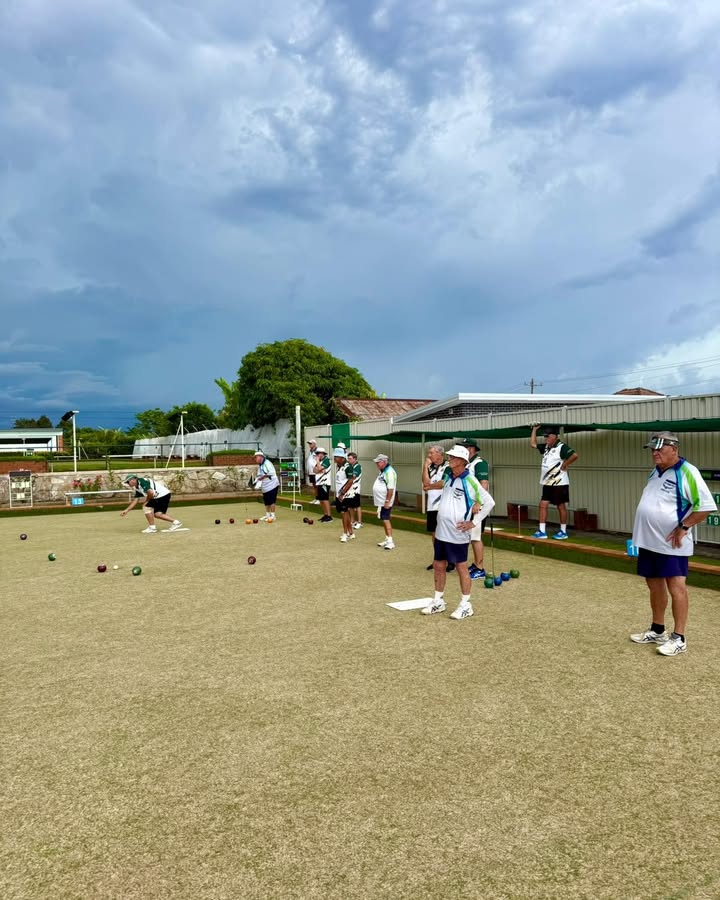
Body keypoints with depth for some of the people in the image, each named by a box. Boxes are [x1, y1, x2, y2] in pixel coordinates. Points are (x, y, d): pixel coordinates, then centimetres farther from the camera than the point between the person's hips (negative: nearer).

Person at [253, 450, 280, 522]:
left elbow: (272, 473, -24)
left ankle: (272, 516, -3)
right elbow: (259, 475, 21)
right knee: (266, 501, 13)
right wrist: (257, 480, 2)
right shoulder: (259, 465, 15)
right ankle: (267, 515, 22)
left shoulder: (267, 463, -14)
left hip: (271, 485, -9)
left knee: (271, 501, -8)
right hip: (265, 487, 9)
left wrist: (263, 477, -22)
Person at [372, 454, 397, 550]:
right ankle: (387, 539, 21)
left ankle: (390, 541, -11)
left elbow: (390, 489, -23)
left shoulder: (389, 472, -18)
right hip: (380, 501, 10)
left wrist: (387, 501, -24)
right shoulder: (382, 471, 13)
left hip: (385, 502, -10)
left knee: (386, 520, -11)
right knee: (384, 520, 13)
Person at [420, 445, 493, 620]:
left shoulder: (470, 481, -14)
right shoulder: (448, 476, 8)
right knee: (439, 566, 14)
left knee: (461, 568, 3)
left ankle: (465, 605, 14)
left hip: (457, 534, -8)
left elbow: (489, 502, -14)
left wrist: (473, 522, -13)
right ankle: (438, 601, 27)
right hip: (441, 532, 8)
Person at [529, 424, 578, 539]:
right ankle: (542, 531, 8)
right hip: (547, 483, 8)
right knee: (543, 505, 5)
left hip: (559, 483, -8)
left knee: (561, 506, 2)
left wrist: (564, 465, -19)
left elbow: (574, 455, -29)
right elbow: (533, 444, 21)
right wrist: (535, 429, 16)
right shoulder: (546, 447, 11)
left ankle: (563, 532, 12)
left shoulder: (561, 447, -15)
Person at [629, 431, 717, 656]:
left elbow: (706, 505, -18)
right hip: (649, 541, 9)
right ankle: (657, 631, 29)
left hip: (671, 544, -9)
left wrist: (684, 527, -19)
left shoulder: (687, 472, -15)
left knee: (676, 587, -3)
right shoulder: (656, 472, 11)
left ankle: (678, 639, 5)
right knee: (655, 586, 16)